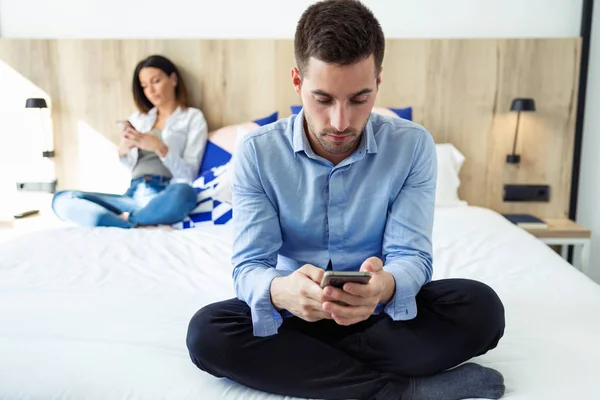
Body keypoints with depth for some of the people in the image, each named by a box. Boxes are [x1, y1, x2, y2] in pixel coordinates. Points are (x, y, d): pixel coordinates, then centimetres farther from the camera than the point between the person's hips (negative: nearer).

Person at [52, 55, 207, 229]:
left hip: (165, 198, -4)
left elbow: (189, 174, -2)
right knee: (62, 200, -16)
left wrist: (160, 148, -17)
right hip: (133, 195, 4)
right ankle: (142, 227, -27)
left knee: (184, 193, -40)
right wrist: (123, 150, -7)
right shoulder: (138, 118, 22)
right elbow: (130, 166, 15)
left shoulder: (193, 117, 9)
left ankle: (124, 220, -18)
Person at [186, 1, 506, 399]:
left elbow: (412, 256, -15)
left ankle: (295, 358, -20)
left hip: (380, 312, 1)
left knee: (481, 307, -24)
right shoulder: (257, 152, -12)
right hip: (293, 310, 1)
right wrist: (280, 291, -41)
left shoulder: (413, 146, -12)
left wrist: (385, 286, -41)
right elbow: (249, 266, -16)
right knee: (207, 331, -27)